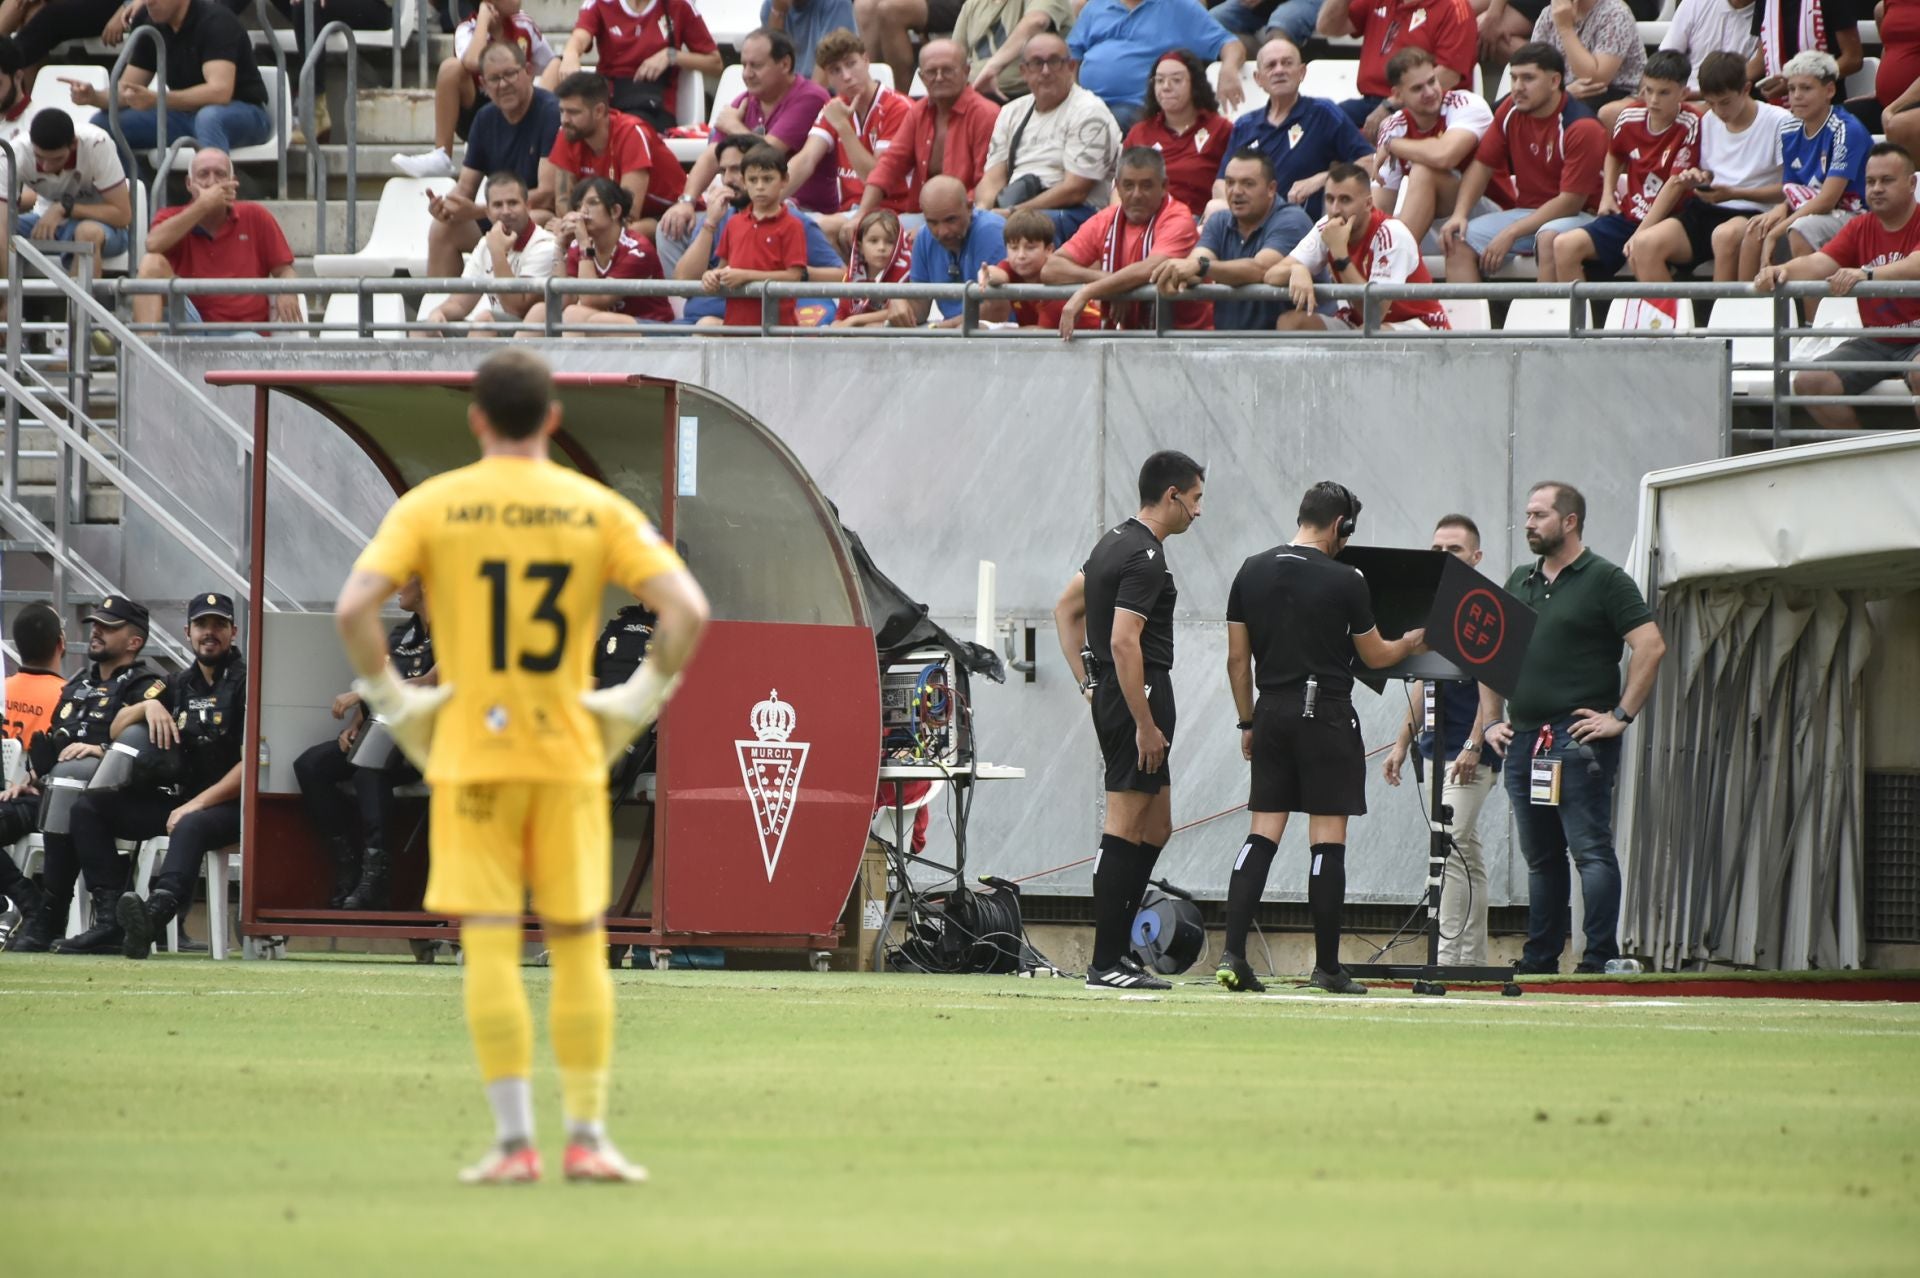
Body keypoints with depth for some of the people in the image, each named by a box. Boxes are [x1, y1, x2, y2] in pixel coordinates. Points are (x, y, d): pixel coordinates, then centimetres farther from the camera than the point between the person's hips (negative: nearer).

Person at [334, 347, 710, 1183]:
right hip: (569, 754, 1)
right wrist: (640, 700, 3)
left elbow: (354, 608, -13)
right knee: (578, 944, 9)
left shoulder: (430, 506, -1)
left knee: (488, 947, -1)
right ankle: (587, 1138, 8)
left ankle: (515, 1141, -4)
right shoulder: (597, 510, 2)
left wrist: (392, 700, -1)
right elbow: (687, 609, -8)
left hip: (469, 756, -1)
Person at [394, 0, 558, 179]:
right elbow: (472, 63, -35)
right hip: (477, 115, -2)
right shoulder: (468, 30, -12)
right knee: (452, 67, -29)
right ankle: (441, 158, -30)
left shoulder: (524, 27, 0)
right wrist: (483, 20, -24)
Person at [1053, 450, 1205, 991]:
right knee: (1125, 828, -7)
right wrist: (1146, 725, -22)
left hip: (1110, 697, 10)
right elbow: (1124, 642, -24)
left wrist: (1088, 685, 19)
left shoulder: (1115, 541, 14)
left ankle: (1117, 949, 14)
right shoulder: (1145, 558, -17)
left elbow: (1066, 609, 23)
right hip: (1138, 697, -10)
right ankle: (1106, 963, -7)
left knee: (1155, 826, 15)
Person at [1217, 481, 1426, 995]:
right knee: (1328, 838, 0)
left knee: (1261, 836, 4)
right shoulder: (1344, 581, -8)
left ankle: (1232, 955, -6)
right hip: (1327, 716, -5)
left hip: (1272, 713, 5)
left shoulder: (1252, 573, 5)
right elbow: (1375, 656, 3)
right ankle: (1327, 967, 2)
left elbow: (1237, 658, 8)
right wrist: (1410, 644, 24)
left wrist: (1248, 722, 17)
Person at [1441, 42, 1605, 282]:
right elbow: (1482, 166, 10)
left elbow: (1570, 201, -20)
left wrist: (1511, 233, -23)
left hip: (1577, 217, -6)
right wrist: (1459, 215, -8)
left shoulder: (1580, 127, -18)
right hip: (1525, 211, 6)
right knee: (1460, 241, -16)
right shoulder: (1511, 112, 2)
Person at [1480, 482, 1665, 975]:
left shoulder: (1604, 580, -3)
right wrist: (1492, 721, 12)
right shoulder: (1520, 582, 18)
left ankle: (1600, 957, -12)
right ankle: (1540, 958, 15)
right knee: (1540, 856, 11)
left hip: (1579, 736, -7)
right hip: (1523, 739, 7)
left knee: (1590, 850, -10)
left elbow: (1650, 647, -11)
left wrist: (1621, 716, -13)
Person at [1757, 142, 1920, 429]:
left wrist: (1867, 274, -48)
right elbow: (1818, 263, -5)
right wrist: (1782, 271, -29)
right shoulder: (1859, 229, 10)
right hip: (1875, 342, 6)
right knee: (1808, 382, -13)